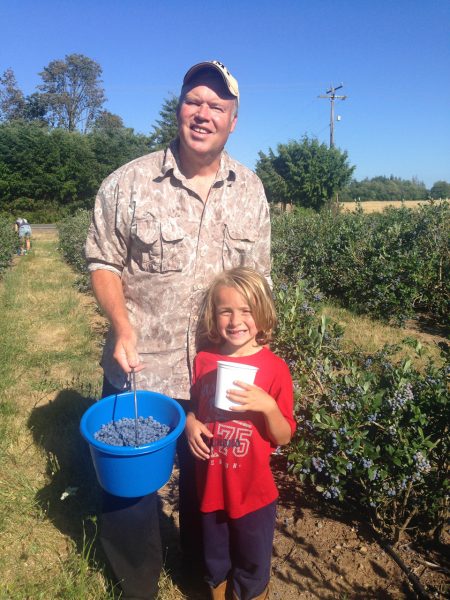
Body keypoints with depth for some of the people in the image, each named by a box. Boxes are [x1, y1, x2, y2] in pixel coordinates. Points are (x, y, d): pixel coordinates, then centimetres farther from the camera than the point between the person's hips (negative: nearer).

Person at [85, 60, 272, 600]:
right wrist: (123, 327, -19)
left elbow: (257, 279, 5)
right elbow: (103, 262, -4)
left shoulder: (250, 192, 2)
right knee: (127, 483, 14)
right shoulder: (127, 183, -8)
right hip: (138, 368, -2)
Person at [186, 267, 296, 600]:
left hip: (254, 491, -3)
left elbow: (283, 437, -12)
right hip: (211, 485, 3)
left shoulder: (275, 369, -17)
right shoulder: (204, 361, -8)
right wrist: (190, 423, -13)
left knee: (252, 569, 21)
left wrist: (268, 406, -30)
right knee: (215, 562, 27)